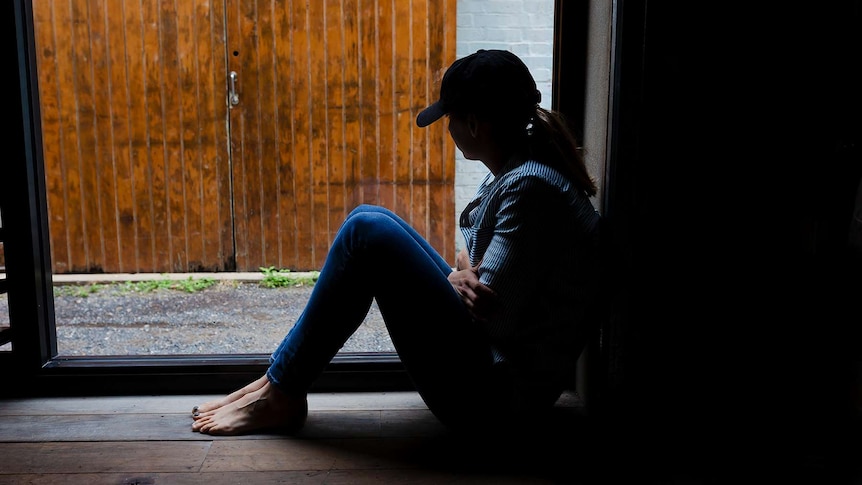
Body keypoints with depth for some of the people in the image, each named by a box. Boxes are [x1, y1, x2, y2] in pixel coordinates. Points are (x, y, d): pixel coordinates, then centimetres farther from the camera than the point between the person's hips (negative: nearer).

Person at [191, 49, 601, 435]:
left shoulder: (529, 188, -21)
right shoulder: (512, 170, 9)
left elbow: (492, 316, -24)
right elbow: (476, 255, 12)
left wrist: (459, 276, -4)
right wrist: (462, 272, -10)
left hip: (499, 393, -10)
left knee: (368, 231, -16)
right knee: (369, 220, 8)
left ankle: (281, 395, -4)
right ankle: (281, 381, 9)